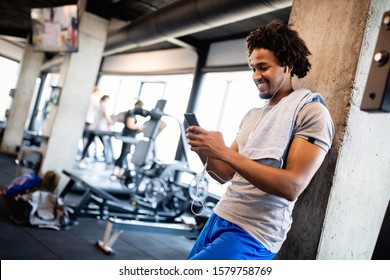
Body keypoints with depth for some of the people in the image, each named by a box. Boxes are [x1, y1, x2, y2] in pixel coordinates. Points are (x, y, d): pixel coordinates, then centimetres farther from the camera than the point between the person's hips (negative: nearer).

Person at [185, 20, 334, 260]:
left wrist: (225, 152, -23)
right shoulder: (252, 116, 13)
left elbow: (292, 186, -20)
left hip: (252, 235, -7)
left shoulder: (312, 113, -10)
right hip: (219, 218, 7)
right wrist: (204, 151, -7)